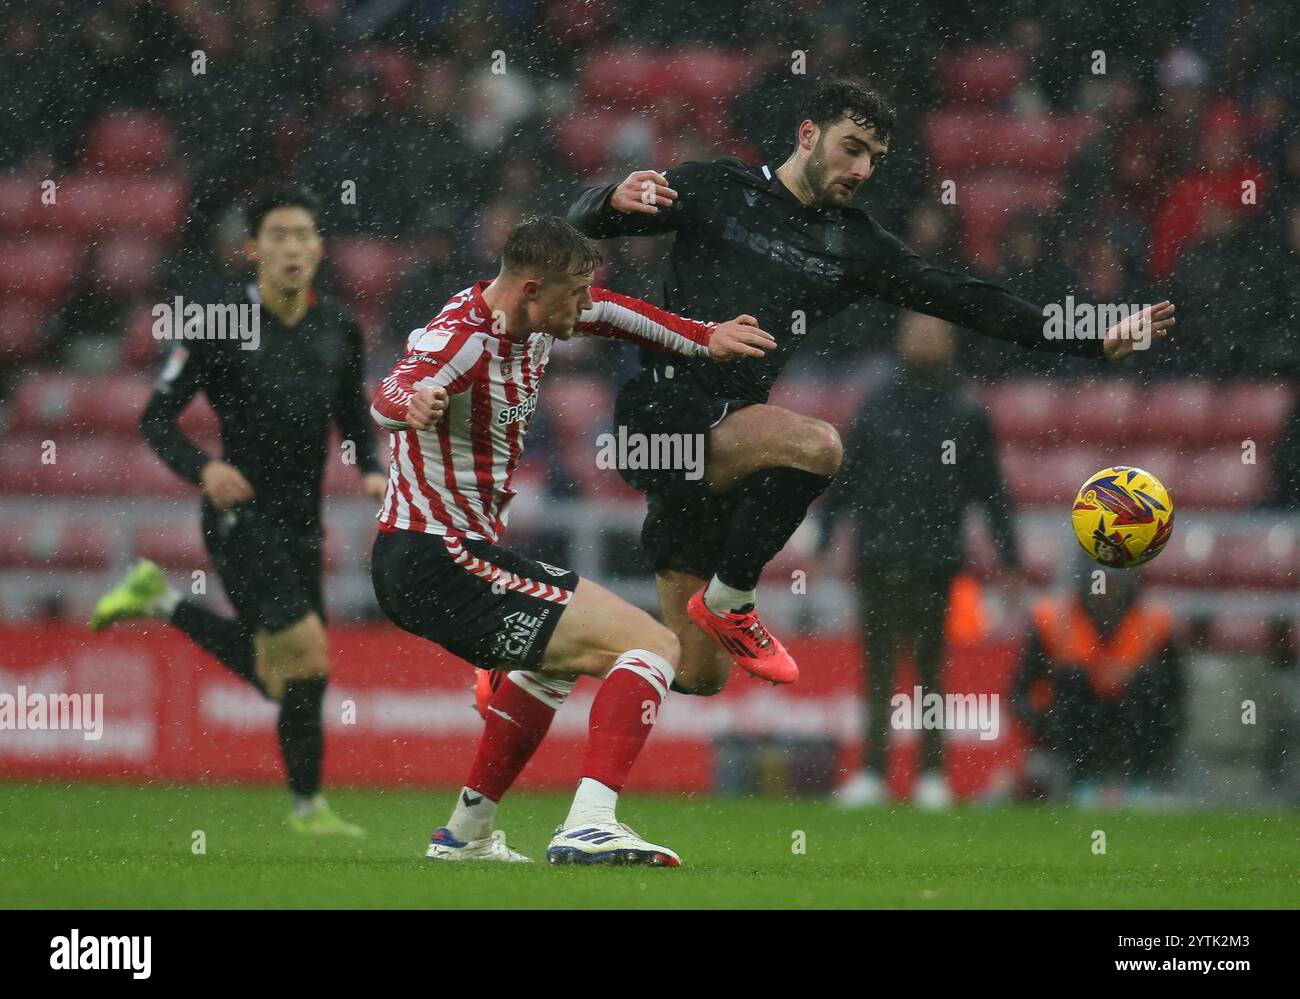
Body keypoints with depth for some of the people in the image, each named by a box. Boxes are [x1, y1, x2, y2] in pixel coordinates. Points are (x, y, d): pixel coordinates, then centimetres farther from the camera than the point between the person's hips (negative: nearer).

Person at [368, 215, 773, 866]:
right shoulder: (463, 340, -23)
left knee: (552, 657, 38)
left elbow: (606, 312, 27)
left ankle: (466, 836, 40)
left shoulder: (531, 317, 5)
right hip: (441, 563, -11)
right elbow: (390, 397, -43)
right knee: (651, 646, -16)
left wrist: (705, 340, 26)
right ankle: (588, 826, -31)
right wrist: (411, 402, -66)